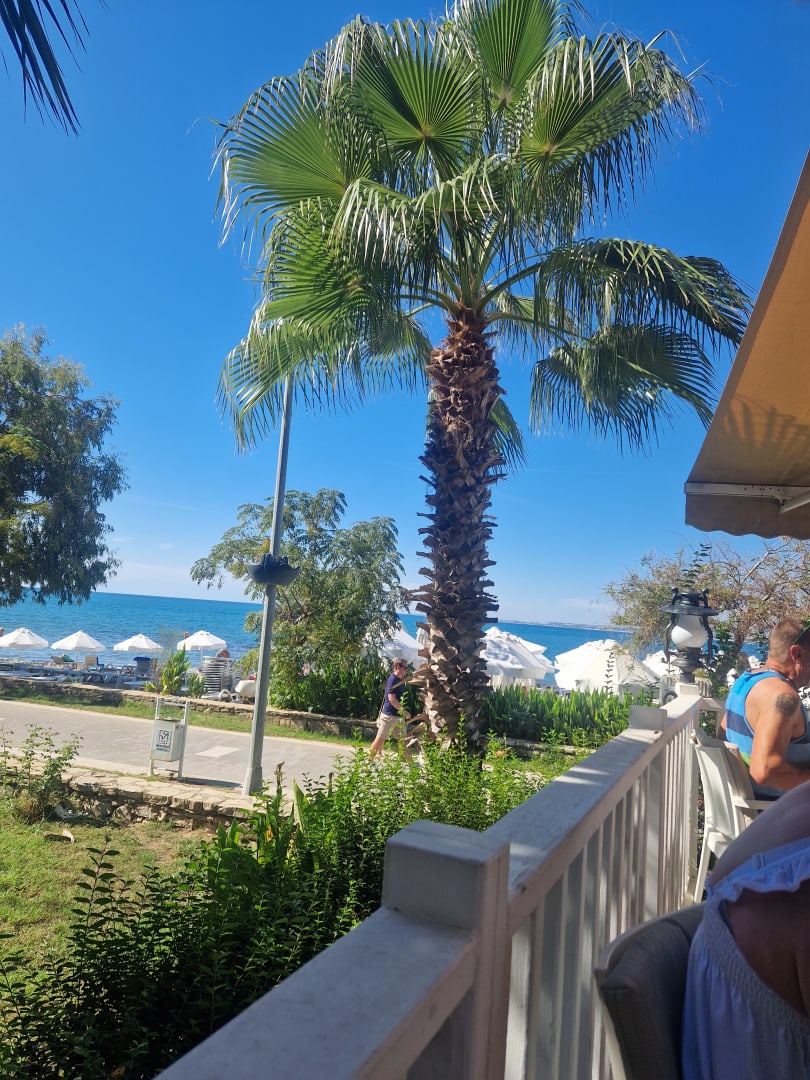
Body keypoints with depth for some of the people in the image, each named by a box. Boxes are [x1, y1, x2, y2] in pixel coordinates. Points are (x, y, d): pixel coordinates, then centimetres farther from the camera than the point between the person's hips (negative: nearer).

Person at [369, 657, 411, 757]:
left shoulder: (401, 680, 10)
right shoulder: (392, 680, -17)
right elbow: (391, 699, -23)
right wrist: (404, 711, -18)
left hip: (399, 715, 9)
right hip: (389, 715, -9)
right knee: (381, 738, -2)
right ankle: (369, 757, 8)